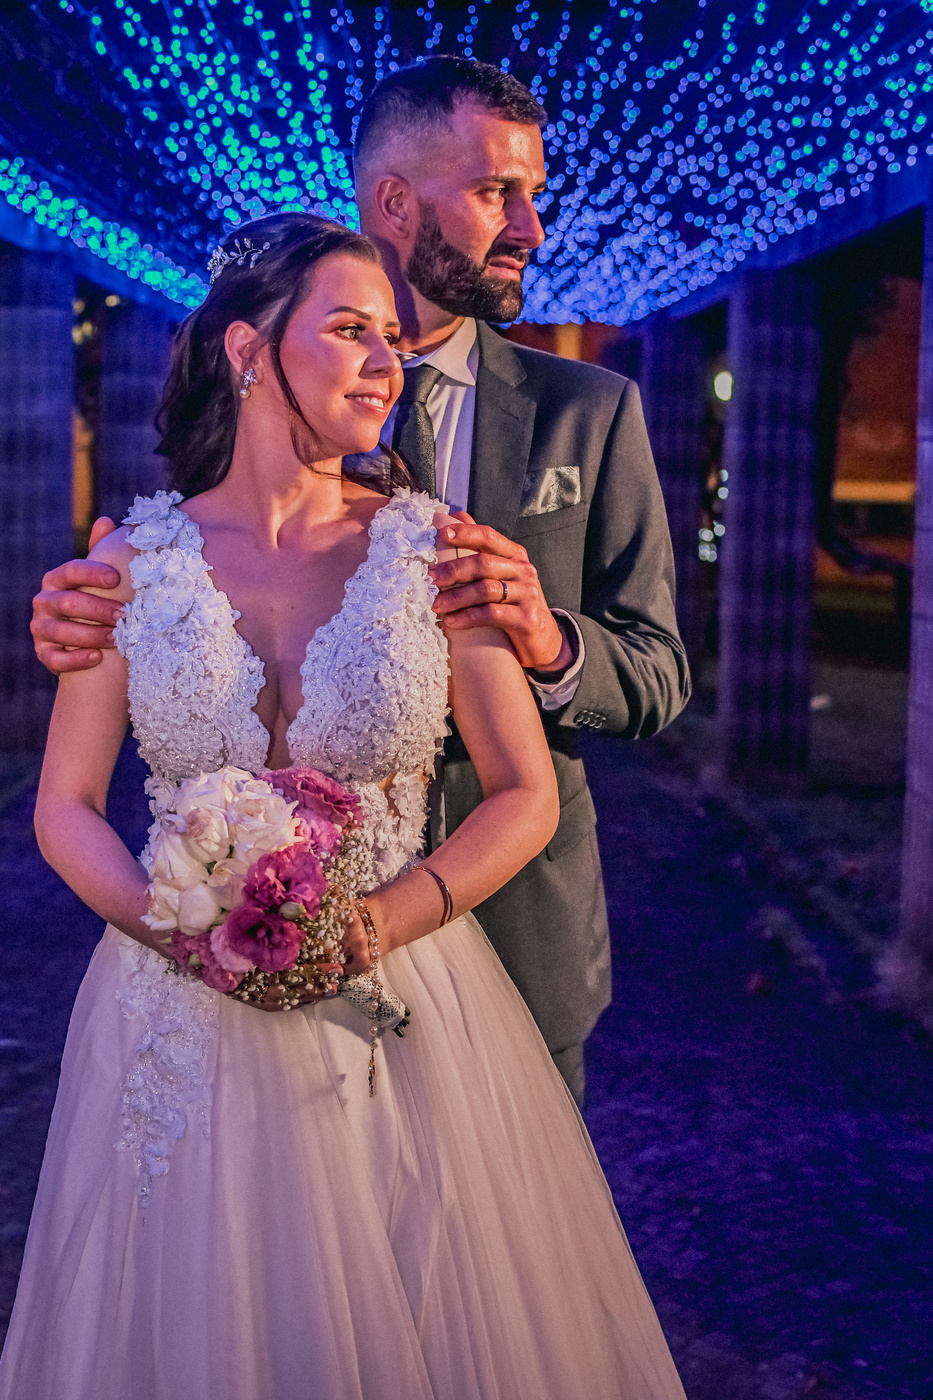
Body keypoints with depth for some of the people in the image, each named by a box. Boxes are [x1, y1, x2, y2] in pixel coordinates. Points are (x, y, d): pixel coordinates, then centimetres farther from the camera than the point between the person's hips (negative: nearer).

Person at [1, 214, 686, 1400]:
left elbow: (526, 797, -2)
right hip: (179, 1027, 1)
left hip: (399, 1017, 0)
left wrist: (373, 925, -16)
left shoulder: (430, 546, -4)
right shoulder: (137, 556, -2)